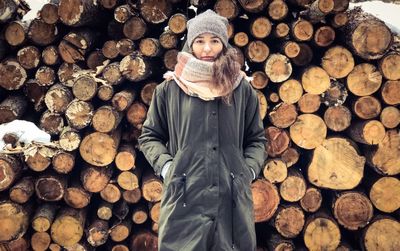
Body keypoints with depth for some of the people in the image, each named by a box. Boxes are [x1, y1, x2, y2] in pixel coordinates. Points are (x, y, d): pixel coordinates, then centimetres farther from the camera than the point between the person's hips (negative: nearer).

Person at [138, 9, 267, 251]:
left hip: (232, 197, 2)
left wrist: (248, 170, -1)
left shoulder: (242, 89, 6)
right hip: (184, 198, -1)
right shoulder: (170, 89, 3)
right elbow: (149, 137, 11)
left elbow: (257, 139, 14)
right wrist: (165, 166, -4)